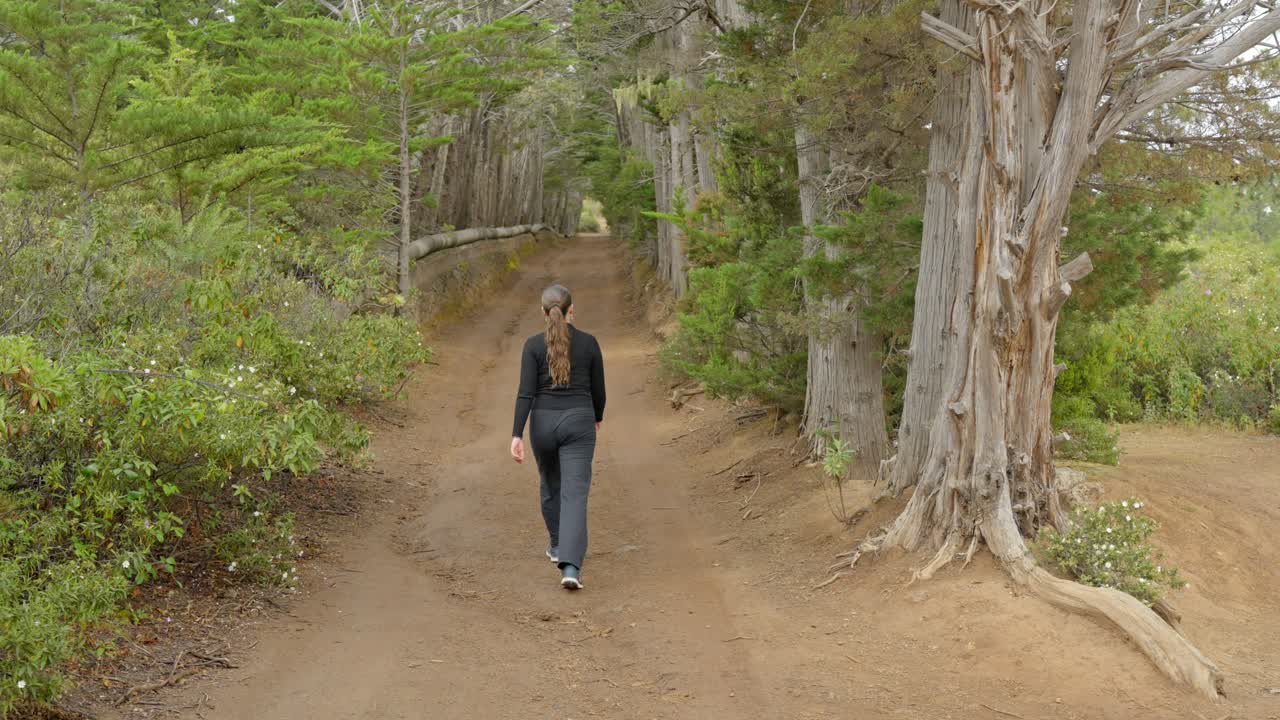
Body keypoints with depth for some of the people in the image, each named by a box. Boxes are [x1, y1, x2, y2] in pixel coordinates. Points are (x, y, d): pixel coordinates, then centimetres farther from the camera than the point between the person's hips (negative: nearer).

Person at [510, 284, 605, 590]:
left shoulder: (533, 344, -5)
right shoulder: (589, 342, -2)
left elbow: (525, 393, -11)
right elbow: (598, 390, 6)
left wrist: (516, 436, -12)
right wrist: (598, 416, 26)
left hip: (544, 423, 1)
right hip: (578, 423, -1)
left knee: (551, 484, 27)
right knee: (574, 494, -6)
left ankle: (558, 545, 43)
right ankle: (570, 567, -21)